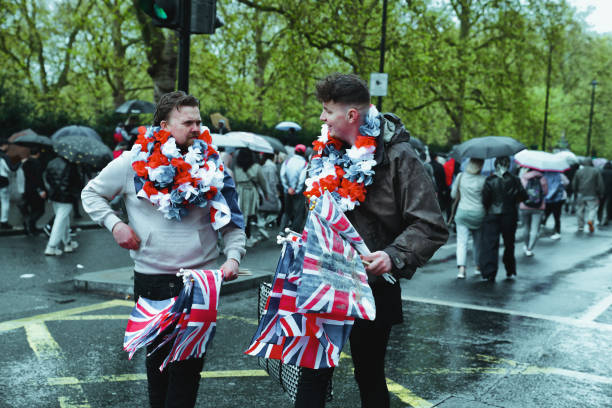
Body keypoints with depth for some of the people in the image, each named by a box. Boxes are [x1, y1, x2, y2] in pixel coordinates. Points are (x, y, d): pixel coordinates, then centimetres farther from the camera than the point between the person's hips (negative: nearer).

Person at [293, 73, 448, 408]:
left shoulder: (397, 157, -13)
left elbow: (431, 228, -16)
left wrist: (393, 257, -29)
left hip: (371, 286, -5)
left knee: (370, 375, 11)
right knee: (313, 371, 8)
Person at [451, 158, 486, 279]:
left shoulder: (460, 176, -3)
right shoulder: (483, 180, -9)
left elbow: (453, 195, 6)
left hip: (462, 212, 0)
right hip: (479, 213, 0)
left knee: (462, 241, -4)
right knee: (478, 241, 16)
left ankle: (461, 268, -20)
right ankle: (478, 267, 28)